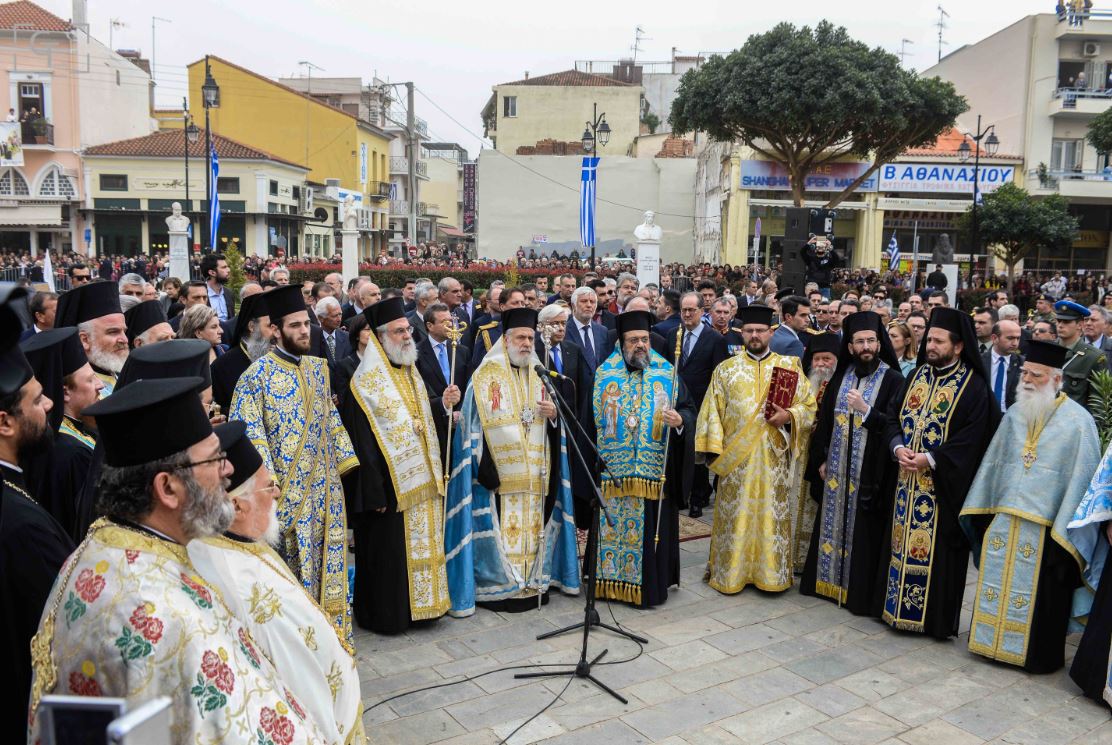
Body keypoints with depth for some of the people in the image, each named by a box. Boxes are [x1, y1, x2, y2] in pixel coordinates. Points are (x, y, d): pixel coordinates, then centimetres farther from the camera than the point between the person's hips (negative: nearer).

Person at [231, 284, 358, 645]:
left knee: (326, 556, 13)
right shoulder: (257, 374, -10)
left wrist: (343, 459, 11)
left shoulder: (317, 367, 9)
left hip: (323, 486, 6)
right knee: (292, 565, 4)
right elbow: (246, 431, -14)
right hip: (287, 490, -5)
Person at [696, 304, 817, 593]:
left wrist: (788, 416, -14)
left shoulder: (790, 366, 6)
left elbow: (809, 406, 6)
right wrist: (713, 449, -5)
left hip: (774, 457, 0)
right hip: (735, 457, 0)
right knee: (735, 515, 4)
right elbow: (712, 411, 4)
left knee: (772, 514, 3)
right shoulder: (726, 369, 6)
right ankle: (731, 571, 16)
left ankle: (772, 573, 16)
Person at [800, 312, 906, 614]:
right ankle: (828, 580, 26)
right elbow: (825, 420, 10)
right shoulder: (840, 377, 9)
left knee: (862, 530, 1)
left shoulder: (893, 380, -5)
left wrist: (866, 410, -23)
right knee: (833, 523, 12)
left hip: (869, 472, -4)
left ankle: (860, 591, 12)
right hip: (836, 469, 4)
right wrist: (821, 459, 5)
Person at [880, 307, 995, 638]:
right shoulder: (916, 376, 10)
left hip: (943, 485, -5)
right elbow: (893, 414, 10)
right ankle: (897, 605, 23)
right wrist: (898, 446, -9)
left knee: (935, 548, 0)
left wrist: (931, 459, -21)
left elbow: (972, 437, -14)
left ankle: (934, 617, 12)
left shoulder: (974, 386, -8)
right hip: (906, 480, 6)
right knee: (901, 544, 11)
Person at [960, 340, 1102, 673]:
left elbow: (1081, 482, -11)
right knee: (999, 587, 13)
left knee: (1039, 600, 6)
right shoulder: (1014, 415, 7)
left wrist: (1065, 533, -14)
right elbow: (993, 466, 12)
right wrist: (981, 514, 10)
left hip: (1044, 531, -5)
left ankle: (1038, 655, 23)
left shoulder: (1078, 422, -9)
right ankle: (992, 641, 29)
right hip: (1003, 525, 5)